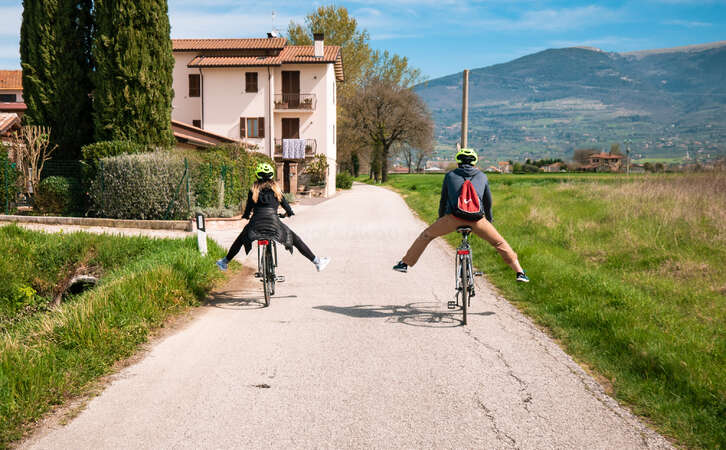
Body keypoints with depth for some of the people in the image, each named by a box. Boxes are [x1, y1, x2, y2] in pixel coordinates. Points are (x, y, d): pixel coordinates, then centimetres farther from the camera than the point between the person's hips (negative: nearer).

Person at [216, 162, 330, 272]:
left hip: (256, 224, 1)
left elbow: (249, 206, 13)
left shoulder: (254, 189, 8)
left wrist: (245, 216, 33)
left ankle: (225, 262, 32)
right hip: (274, 223, 0)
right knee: (295, 239, 9)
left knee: (240, 239, 24)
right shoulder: (276, 188, 8)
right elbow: (284, 202, 17)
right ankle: (317, 262, 7)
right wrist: (290, 212, 36)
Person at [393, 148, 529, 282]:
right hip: (476, 219, 1)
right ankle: (519, 272, 16)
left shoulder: (450, 175, 18)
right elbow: (488, 202, 27)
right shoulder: (482, 176, 21)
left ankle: (405, 263, 19)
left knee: (426, 235, 19)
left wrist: (441, 219, 36)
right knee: (499, 242, 19)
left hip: (454, 217, -1)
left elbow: (443, 200, 23)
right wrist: (489, 220, 42)